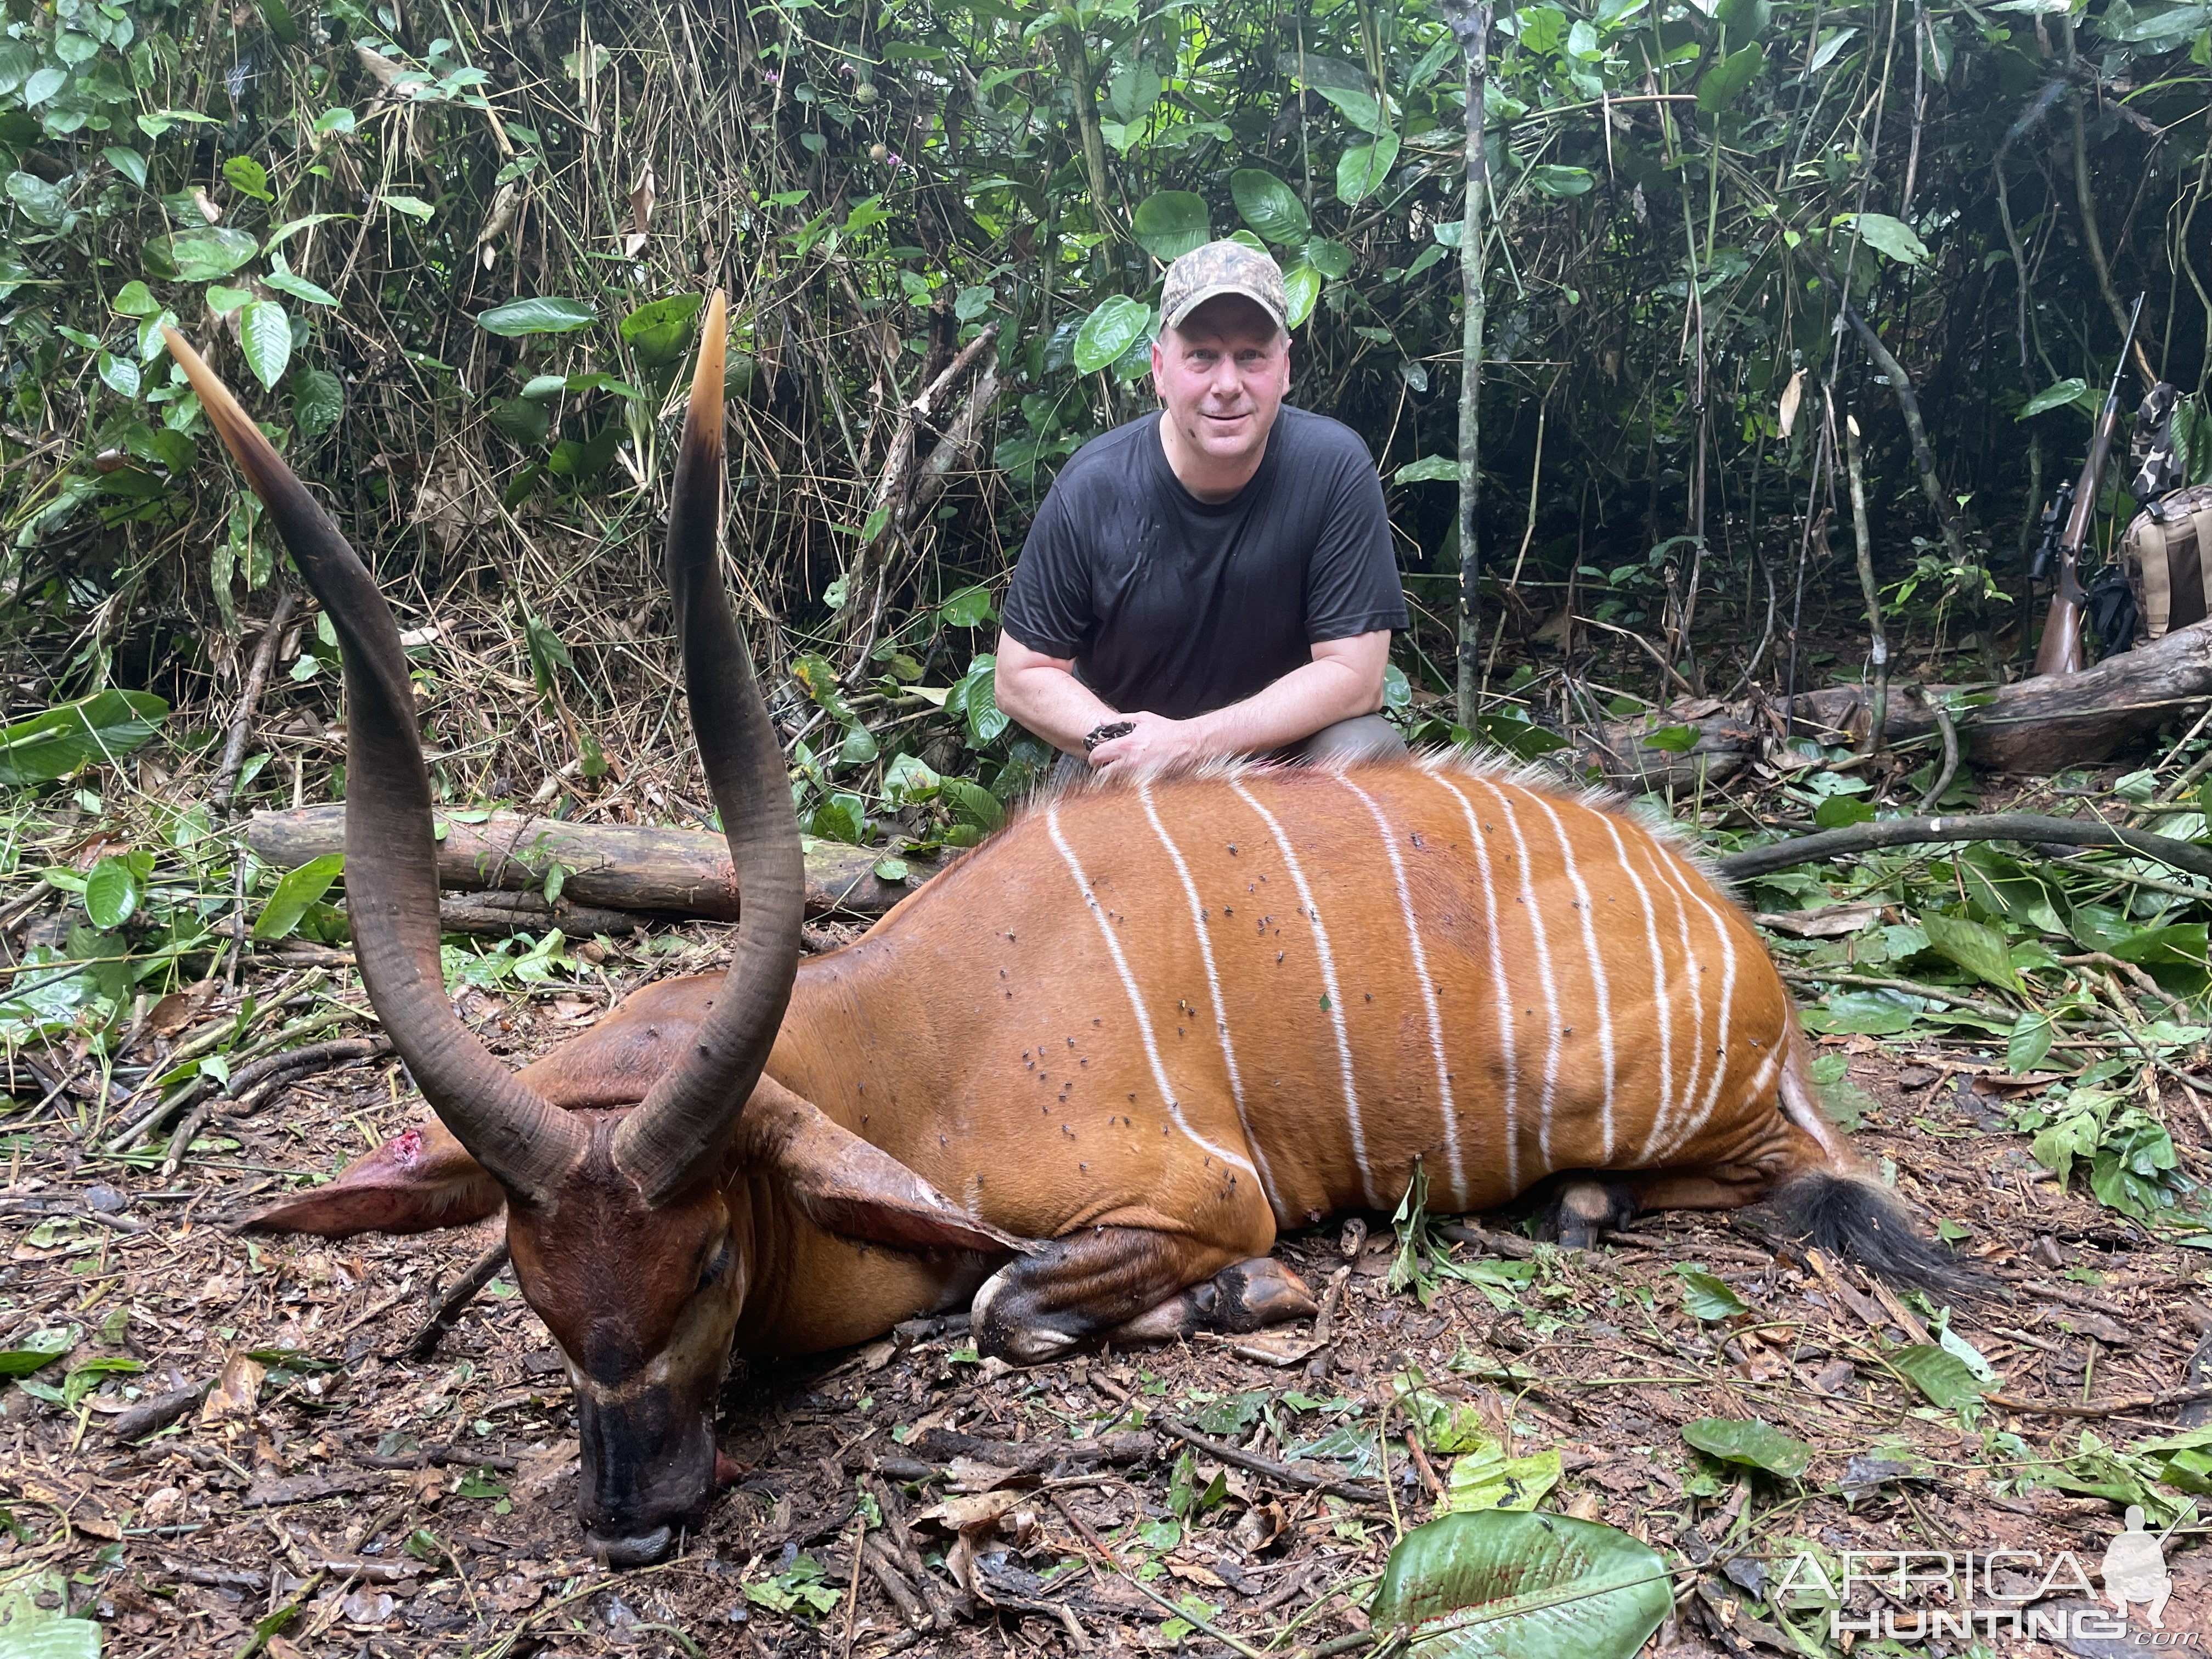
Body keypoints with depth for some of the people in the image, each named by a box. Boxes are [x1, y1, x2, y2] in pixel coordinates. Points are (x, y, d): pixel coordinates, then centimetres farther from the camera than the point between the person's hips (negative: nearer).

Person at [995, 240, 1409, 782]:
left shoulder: (1335, 467, -16)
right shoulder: (1091, 488, -13)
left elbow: (1354, 675, -16)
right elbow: (1020, 675, -5)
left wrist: (1191, 742, -24)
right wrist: (1117, 739, -23)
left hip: (1281, 745, 0)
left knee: (1365, 748, -27)